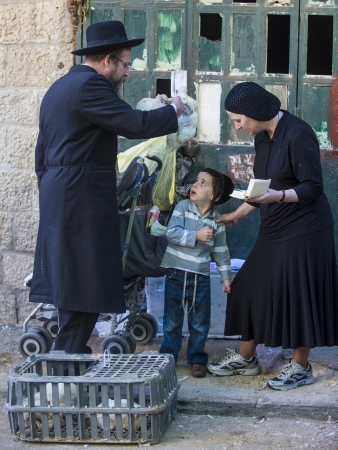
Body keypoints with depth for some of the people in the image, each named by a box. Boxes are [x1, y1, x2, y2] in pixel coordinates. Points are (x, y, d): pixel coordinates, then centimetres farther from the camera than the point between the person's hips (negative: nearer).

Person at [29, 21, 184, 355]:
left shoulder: (58, 88, 19)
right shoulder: (90, 85, -13)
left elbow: (42, 154, 21)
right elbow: (137, 125, -18)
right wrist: (173, 110, -2)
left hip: (58, 199, 10)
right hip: (84, 200, -10)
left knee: (70, 283, 13)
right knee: (86, 286, -7)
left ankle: (69, 356, 17)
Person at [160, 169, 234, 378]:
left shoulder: (216, 220, -1)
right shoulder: (182, 207, -5)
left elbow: (221, 251, 7)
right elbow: (172, 232, -16)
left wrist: (226, 276, 7)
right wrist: (196, 235, -21)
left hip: (201, 278, 1)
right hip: (176, 274, -1)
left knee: (200, 322, 7)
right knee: (172, 320, 8)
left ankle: (197, 358, 19)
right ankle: (168, 355, 20)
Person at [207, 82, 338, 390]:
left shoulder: (297, 135, -19)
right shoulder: (263, 137, 7)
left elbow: (313, 188, -20)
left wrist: (279, 196, -35)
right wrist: (238, 214, 20)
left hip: (303, 231, -9)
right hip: (274, 228, 9)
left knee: (297, 294, -3)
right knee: (252, 287, 9)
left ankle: (301, 367, 10)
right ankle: (245, 358, 21)